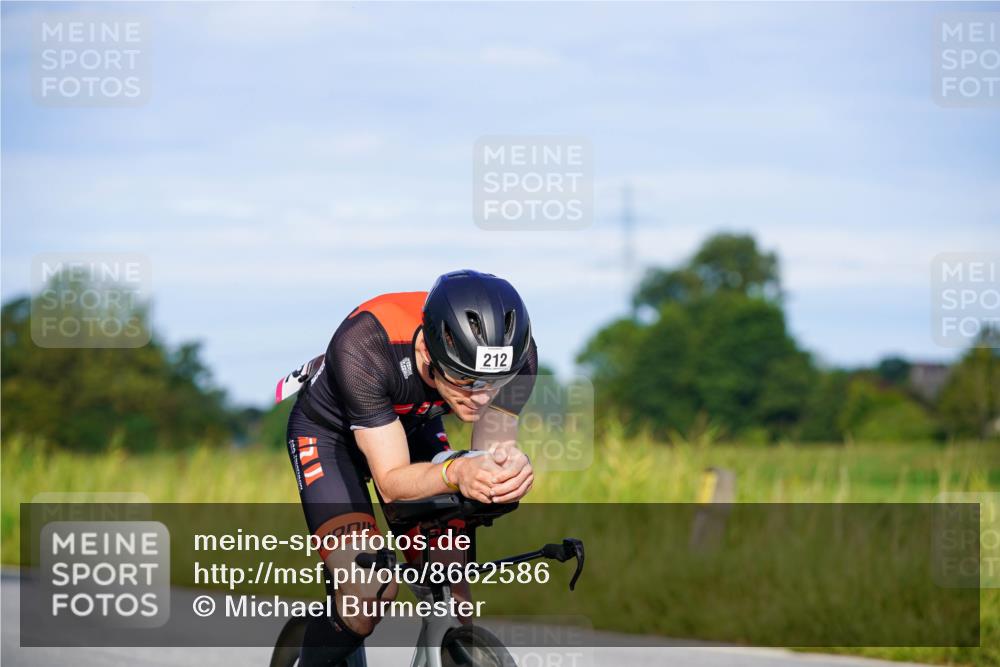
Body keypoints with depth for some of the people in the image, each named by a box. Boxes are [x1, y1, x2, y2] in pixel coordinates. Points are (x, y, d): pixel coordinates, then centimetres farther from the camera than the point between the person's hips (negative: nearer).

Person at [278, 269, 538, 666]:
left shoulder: (513, 352, -31)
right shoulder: (362, 348, -41)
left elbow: (494, 448, -26)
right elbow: (391, 482, -37)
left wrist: (510, 468, -51)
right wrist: (455, 473, -58)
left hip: (414, 427, 4)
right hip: (328, 431, -4)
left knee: (450, 600, -9)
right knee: (368, 594, -22)